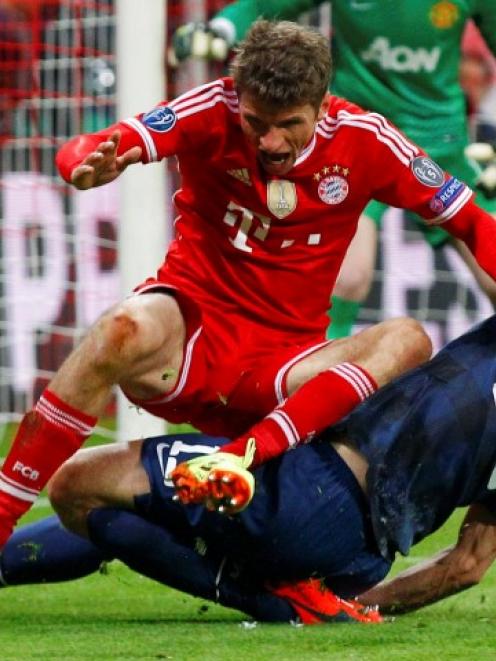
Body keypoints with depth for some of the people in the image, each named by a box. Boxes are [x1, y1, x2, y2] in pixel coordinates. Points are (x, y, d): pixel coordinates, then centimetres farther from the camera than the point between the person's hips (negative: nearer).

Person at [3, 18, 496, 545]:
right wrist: (87, 167, -47)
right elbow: (81, 154, -23)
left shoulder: (365, 141, -6)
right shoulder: (213, 113, -10)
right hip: (189, 331, -2)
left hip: (280, 368, 2)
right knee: (123, 332, -37)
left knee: (408, 341, -24)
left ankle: (241, 455, -41)